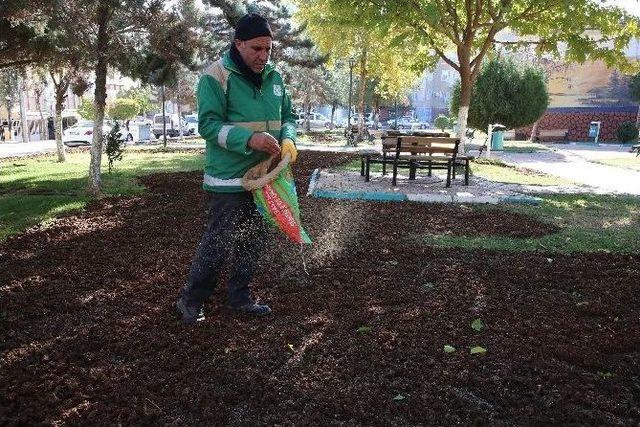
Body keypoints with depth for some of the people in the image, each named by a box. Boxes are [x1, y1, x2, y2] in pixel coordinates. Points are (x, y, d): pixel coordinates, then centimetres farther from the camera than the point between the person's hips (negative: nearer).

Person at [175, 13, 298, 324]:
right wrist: (250, 139, -31)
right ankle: (190, 301, 17)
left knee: (254, 240, 14)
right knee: (219, 242, -2)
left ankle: (239, 297, 31)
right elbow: (209, 125, -17)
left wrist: (288, 140, -9)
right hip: (229, 179, -7)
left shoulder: (273, 77, 8)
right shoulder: (217, 76, -12)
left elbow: (288, 116, 14)